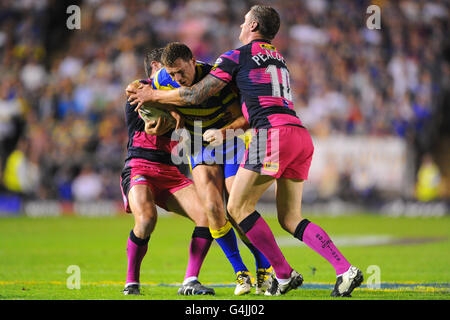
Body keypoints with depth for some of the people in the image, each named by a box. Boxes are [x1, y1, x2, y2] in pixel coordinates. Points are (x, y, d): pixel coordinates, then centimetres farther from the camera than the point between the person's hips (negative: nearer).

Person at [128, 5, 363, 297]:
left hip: (274, 132, -8)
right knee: (290, 218, 11)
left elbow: (196, 95, 7)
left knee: (239, 207, 2)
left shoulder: (237, 56, 6)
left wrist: (154, 96, 20)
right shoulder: (279, 59, 28)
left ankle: (284, 274, -1)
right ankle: (346, 270, -3)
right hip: (301, 134, 8)